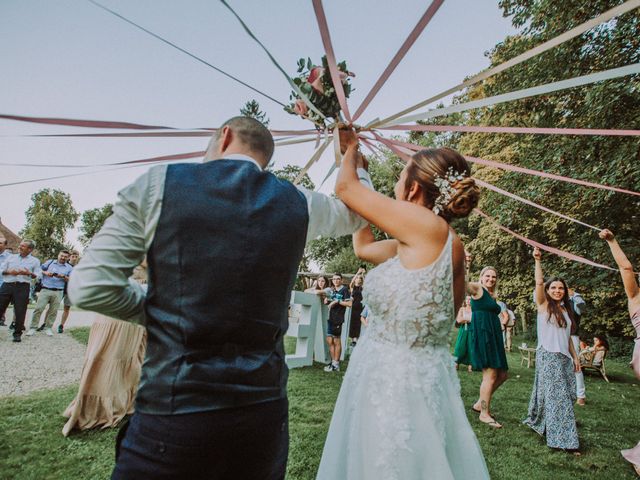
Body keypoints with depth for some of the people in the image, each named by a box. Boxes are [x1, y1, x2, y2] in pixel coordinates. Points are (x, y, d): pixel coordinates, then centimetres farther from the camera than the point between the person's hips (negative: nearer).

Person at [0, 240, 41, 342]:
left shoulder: (35, 261, 8)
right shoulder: (11, 257, 14)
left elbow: (38, 275, 2)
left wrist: (29, 274, -17)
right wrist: (9, 272, -10)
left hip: (23, 287, -2)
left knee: (20, 311, -2)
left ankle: (17, 333, 8)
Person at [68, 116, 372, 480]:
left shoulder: (158, 184, -6)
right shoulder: (298, 203, 1)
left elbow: (89, 288, -5)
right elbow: (356, 212, 22)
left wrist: (161, 310, 9)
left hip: (173, 409, -3)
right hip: (264, 410, 4)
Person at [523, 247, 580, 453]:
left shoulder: (566, 310, 15)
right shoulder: (543, 305, -3)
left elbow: (567, 337, 19)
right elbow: (539, 283, -18)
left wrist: (575, 356, 16)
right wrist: (538, 260, -25)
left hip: (564, 357, 7)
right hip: (548, 356, -7)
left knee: (565, 395, 10)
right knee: (558, 396, -8)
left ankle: (537, 422, 27)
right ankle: (564, 439, -4)